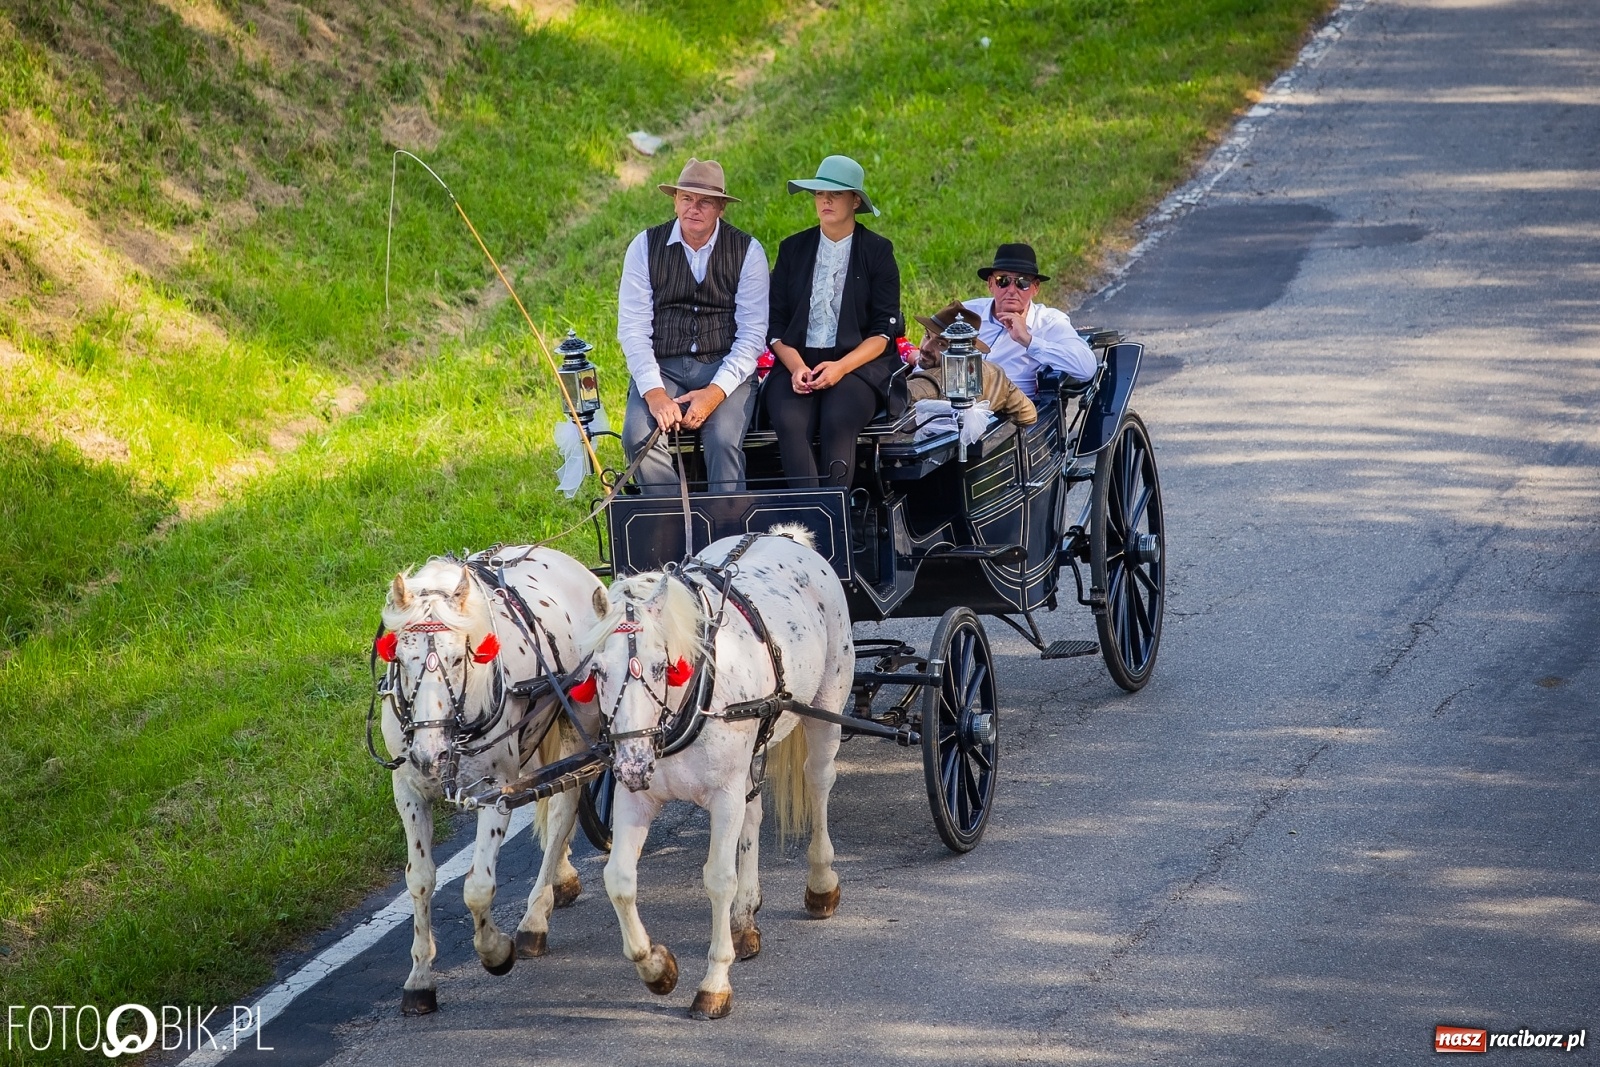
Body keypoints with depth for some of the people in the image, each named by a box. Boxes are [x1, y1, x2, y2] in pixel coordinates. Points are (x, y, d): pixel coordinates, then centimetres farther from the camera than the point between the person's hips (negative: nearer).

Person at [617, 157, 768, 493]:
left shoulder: (748, 251, 2)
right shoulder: (645, 247, 4)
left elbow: (752, 333, -2)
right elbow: (632, 327, -1)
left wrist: (716, 392, -17)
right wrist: (654, 392, -16)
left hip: (725, 368, -1)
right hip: (661, 368, 1)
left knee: (723, 440, -30)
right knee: (639, 437, -28)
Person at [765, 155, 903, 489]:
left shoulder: (877, 251, 7)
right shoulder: (793, 249, 15)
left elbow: (883, 330, 1)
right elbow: (774, 323, 10)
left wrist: (841, 367, -14)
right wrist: (796, 367, -9)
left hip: (859, 364, -2)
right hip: (798, 363, 2)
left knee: (837, 422, -34)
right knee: (789, 423, -30)